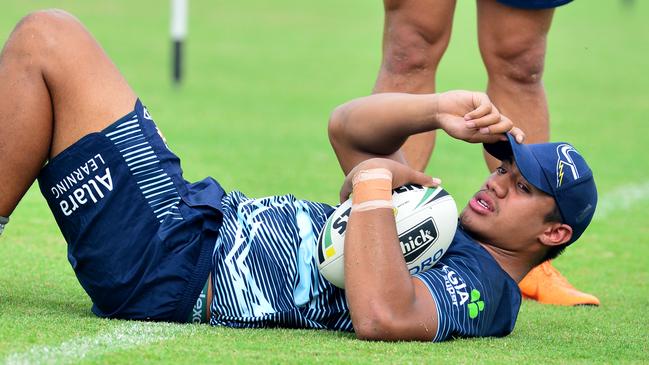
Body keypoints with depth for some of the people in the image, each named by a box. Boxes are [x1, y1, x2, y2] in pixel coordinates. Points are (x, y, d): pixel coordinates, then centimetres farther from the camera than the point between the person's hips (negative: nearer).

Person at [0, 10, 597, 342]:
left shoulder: (478, 289, -15)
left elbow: (382, 315, -38)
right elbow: (346, 128, 18)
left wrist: (374, 182, -25)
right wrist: (438, 110, 0)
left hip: (167, 268, -10)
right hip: (202, 212, 10)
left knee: (49, 40, -11)